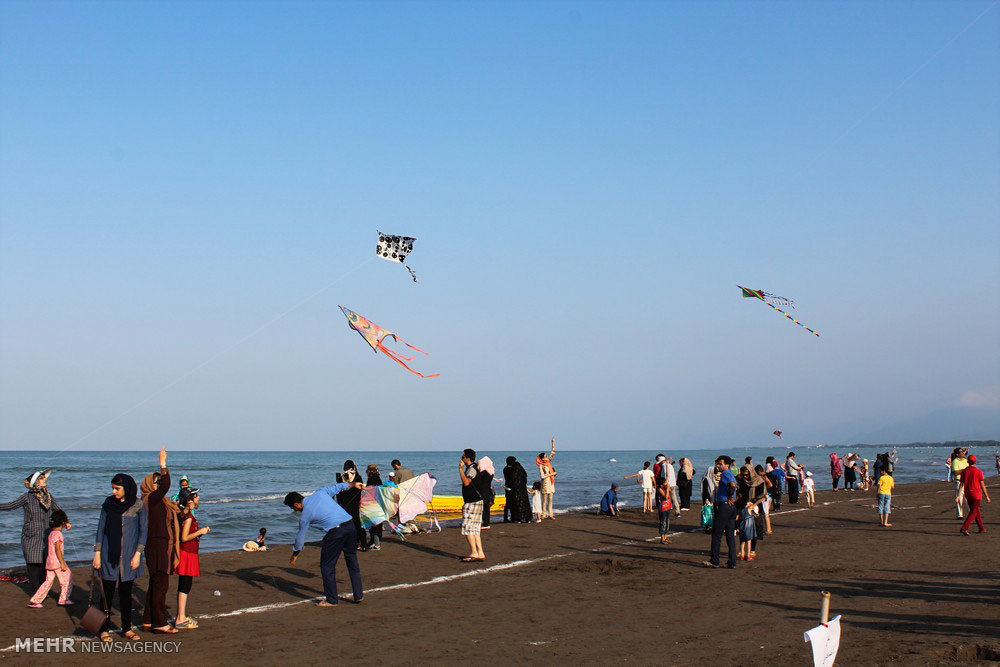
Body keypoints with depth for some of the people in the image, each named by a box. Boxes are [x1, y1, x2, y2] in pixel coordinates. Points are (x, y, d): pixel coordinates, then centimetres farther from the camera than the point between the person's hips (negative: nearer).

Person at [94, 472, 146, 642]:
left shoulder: (138, 505, -2)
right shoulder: (108, 503, 3)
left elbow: (143, 531, 0)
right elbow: (101, 528, 6)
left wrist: (137, 554, -6)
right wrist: (97, 553, 1)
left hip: (128, 555, -1)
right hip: (109, 555, 1)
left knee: (126, 593, 5)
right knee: (107, 592, 0)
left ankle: (127, 628, 14)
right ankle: (105, 629, 8)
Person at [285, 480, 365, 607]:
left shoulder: (305, 516, 2)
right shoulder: (320, 492, 13)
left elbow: (300, 538, 12)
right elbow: (338, 487, 25)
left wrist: (294, 556, 28)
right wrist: (353, 484, 44)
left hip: (335, 532, -7)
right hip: (350, 525, 7)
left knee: (327, 566, 8)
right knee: (353, 562, 17)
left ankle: (331, 599, 13)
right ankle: (359, 596, 22)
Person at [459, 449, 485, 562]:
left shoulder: (472, 468, -14)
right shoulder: (470, 468, 18)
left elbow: (466, 482, -28)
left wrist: (461, 468, -23)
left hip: (473, 503, -10)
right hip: (471, 502, 10)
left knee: (467, 527, -10)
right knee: (474, 529, 9)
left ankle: (474, 553, -10)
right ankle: (480, 554, 8)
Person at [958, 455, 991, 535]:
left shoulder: (964, 471, 1)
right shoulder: (978, 471, -10)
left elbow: (961, 484, 0)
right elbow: (982, 485, -6)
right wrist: (987, 496, 2)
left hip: (968, 494, 5)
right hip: (976, 494, -5)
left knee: (975, 511, 18)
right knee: (973, 512, -4)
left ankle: (981, 528, 25)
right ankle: (964, 528, -18)